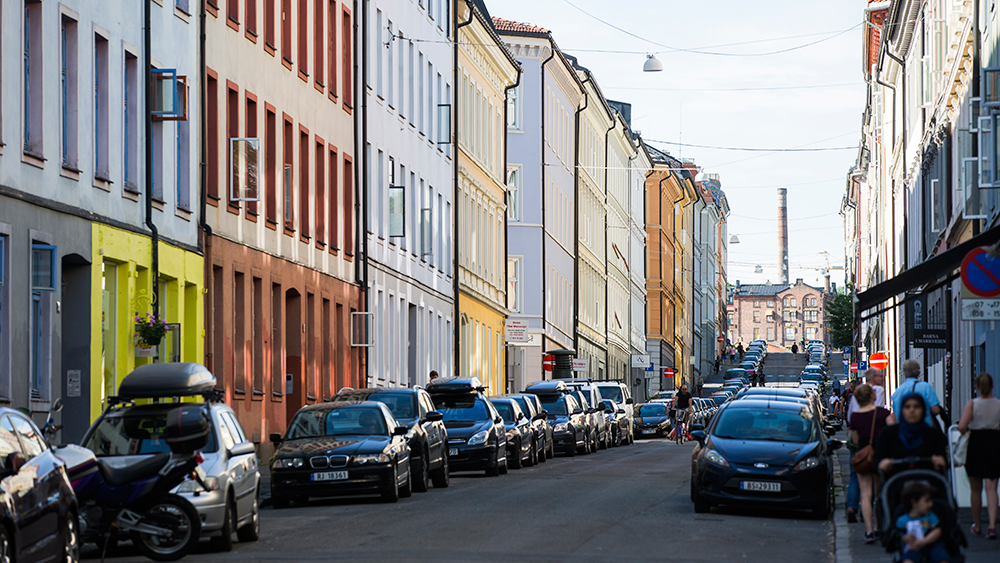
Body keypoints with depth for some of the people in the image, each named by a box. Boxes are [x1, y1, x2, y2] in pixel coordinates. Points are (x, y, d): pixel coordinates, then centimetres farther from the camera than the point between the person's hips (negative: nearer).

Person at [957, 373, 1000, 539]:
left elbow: (961, 427, -16)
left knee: (976, 489, 12)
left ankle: (977, 526, 22)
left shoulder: (972, 404, -7)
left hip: (975, 444, -1)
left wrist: (967, 431, 6)